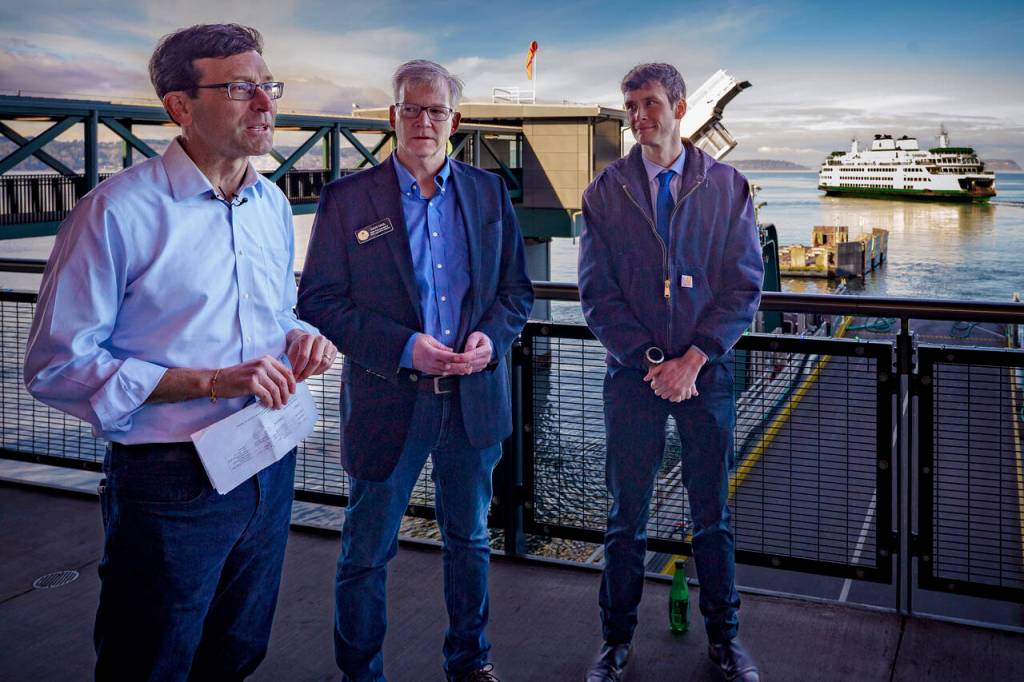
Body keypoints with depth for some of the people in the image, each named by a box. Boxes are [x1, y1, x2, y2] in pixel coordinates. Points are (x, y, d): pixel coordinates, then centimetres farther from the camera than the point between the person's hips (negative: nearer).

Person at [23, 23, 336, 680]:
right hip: (171, 482, -6)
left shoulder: (273, 203, 7)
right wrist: (209, 382, -23)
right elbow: (56, 366, -16)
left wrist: (301, 338, -4)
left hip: (268, 469, 6)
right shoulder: (116, 212, -15)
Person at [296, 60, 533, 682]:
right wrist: (402, 347, -19)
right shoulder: (348, 198, -5)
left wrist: (491, 335, -11)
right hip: (389, 400, -3)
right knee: (367, 554, 9)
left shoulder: (489, 192, 6)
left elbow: (518, 289, 10)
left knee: (469, 540, 19)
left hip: (475, 397, 3)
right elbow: (318, 300, -8)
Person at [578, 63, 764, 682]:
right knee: (627, 517, 8)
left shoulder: (728, 186, 2)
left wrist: (693, 358, -12)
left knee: (713, 514, 12)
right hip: (632, 372, 0)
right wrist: (652, 361, -11)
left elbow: (745, 287, -1)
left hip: (706, 371, 0)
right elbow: (597, 294, -1)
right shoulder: (605, 192, 2)